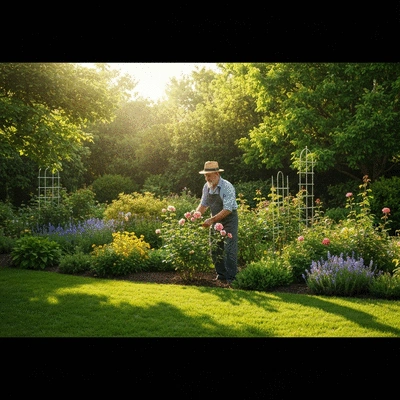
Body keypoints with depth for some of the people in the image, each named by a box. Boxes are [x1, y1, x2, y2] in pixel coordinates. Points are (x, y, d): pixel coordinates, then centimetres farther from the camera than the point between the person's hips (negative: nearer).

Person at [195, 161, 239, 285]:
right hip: (215, 221, 7)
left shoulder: (227, 187, -22)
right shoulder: (206, 187, 0)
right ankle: (221, 275, 21)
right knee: (215, 250, 9)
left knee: (229, 250, -9)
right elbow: (203, 204, 10)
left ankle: (231, 278, -3)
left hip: (229, 220, -7)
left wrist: (211, 220, -30)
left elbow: (227, 210, -26)